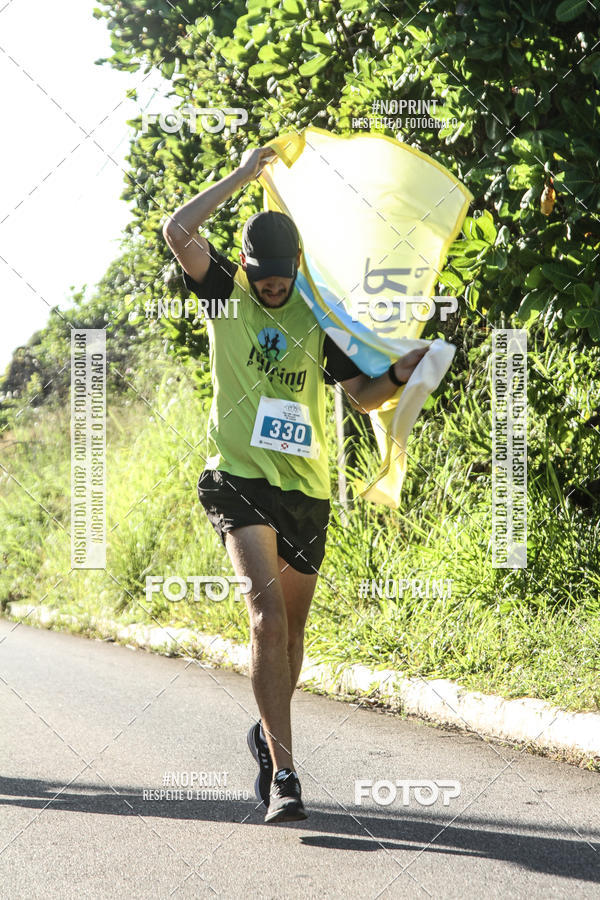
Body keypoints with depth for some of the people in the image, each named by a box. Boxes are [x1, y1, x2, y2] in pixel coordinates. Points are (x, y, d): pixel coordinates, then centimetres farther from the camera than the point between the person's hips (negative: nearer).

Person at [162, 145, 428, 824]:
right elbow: (178, 231, -12)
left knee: (290, 627, 13)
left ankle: (267, 737, 38)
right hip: (239, 480, -4)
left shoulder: (317, 321, 10)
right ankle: (282, 773, -24)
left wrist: (401, 374, -8)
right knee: (267, 612, -21)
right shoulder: (225, 296, 3)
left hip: (306, 488, 4)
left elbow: (363, 395, 12)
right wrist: (243, 175, -5)